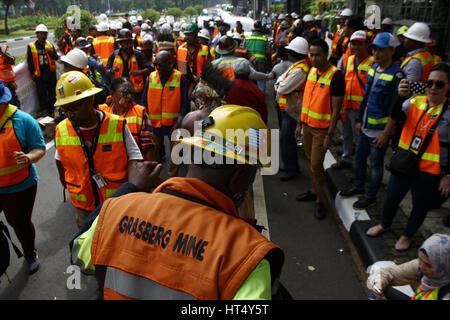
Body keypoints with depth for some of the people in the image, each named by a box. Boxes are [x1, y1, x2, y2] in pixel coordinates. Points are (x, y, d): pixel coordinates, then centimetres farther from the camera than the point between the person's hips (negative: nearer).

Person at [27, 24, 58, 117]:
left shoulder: (50, 45, 7)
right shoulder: (31, 46, -2)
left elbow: (56, 58, 4)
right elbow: (30, 62, 0)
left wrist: (50, 52, -15)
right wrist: (32, 73, -4)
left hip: (51, 73, 3)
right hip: (39, 75, -3)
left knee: (52, 92, 10)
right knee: (41, 93, -2)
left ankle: (51, 110, 23)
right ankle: (44, 110, 7)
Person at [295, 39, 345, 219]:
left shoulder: (336, 76, -17)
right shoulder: (311, 71, 6)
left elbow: (336, 108, -16)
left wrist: (329, 135, -17)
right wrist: (300, 123, 14)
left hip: (322, 128, -7)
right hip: (308, 125, 7)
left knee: (316, 165, -4)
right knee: (310, 161, 15)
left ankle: (319, 201, 10)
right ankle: (314, 192, 31)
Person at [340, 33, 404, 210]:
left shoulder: (396, 75, -18)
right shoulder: (373, 68, 6)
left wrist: (386, 133, -18)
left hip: (380, 130, -7)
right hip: (366, 127, 8)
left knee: (376, 164, 7)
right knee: (359, 158, 20)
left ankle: (370, 196, 24)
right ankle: (358, 187, 40)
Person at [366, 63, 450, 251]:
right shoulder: (416, 102, -1)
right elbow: (396, 116, -18)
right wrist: (400, 97, -37)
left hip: (429, 171, -3)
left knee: (420, 205, 15)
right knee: (391, 198, 14)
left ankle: (407, 235, 39)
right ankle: (384, 224, 43)